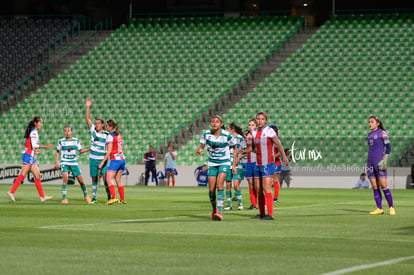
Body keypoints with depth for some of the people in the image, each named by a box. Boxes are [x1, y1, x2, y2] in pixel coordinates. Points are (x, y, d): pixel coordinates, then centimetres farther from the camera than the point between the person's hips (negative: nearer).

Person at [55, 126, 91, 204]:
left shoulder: (76, 141, 5)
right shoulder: (61, 141, 0)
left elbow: (80, 150, 15)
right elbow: (57, 152, 10)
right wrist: (56, 162, 3)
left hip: (74, 163, 2)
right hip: (64, 163, -2)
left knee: (81, 180, -1)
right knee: (65, 177, -25)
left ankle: (86, 195, 24)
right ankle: (64, 198, -21)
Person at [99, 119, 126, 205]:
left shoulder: (110, 136, -9)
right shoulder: (119, 134, 14)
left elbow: (109, 151, -14)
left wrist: (102, 162, -12)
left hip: (115, 160, -8)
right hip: (122, 159, 8)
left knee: (109, 179, -12)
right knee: (118, 180, 12)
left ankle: (113, 197, -27)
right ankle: (123, 199, 10)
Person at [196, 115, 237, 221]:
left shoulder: (227, 135, -13)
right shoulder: (206, 134, -7)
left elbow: (234, 148, 1)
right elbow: (202, 145, 2)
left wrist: (234, 164, 0)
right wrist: (199, 150, -23)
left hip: (224, 163, -3)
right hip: (212, 164, 3)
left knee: (219, 185, -23)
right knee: (211, 189, -1)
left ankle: (219, 212, -26)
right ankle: (214, 209, 26)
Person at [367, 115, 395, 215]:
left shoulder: (382, 133, -2)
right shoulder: (369, 135, 18)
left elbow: (388, 147, -5)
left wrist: (384, 160, -14)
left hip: (379, 162, -7)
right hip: (370, 162, 7)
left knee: (384, 185, -10)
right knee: (375, 187, 1)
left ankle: (391, 207, -2)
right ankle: (379, 209, 2)